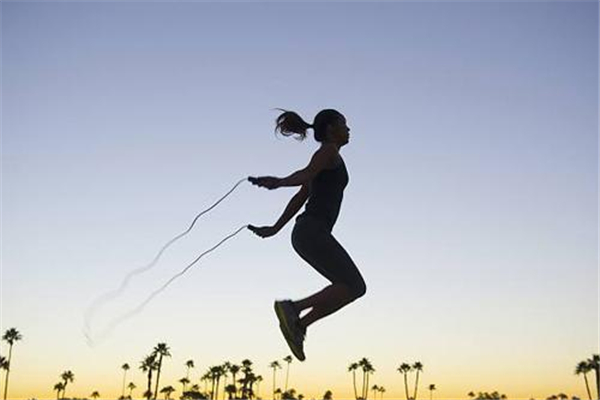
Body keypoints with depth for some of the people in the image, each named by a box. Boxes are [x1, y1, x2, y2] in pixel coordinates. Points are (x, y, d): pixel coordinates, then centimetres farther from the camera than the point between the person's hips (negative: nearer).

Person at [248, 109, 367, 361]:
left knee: (351, 287, 8)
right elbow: (305, 174, -21)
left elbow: (300, 197, 27)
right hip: (313, 231, -10)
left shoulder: (327, 162, 27)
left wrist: (275, 229, 28)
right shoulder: (329, 150, -1)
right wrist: (278, 182, -41)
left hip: (309, 234, 10)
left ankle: (298, 324, 1)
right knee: (355, 286, -13)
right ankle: (292, 308, -16)